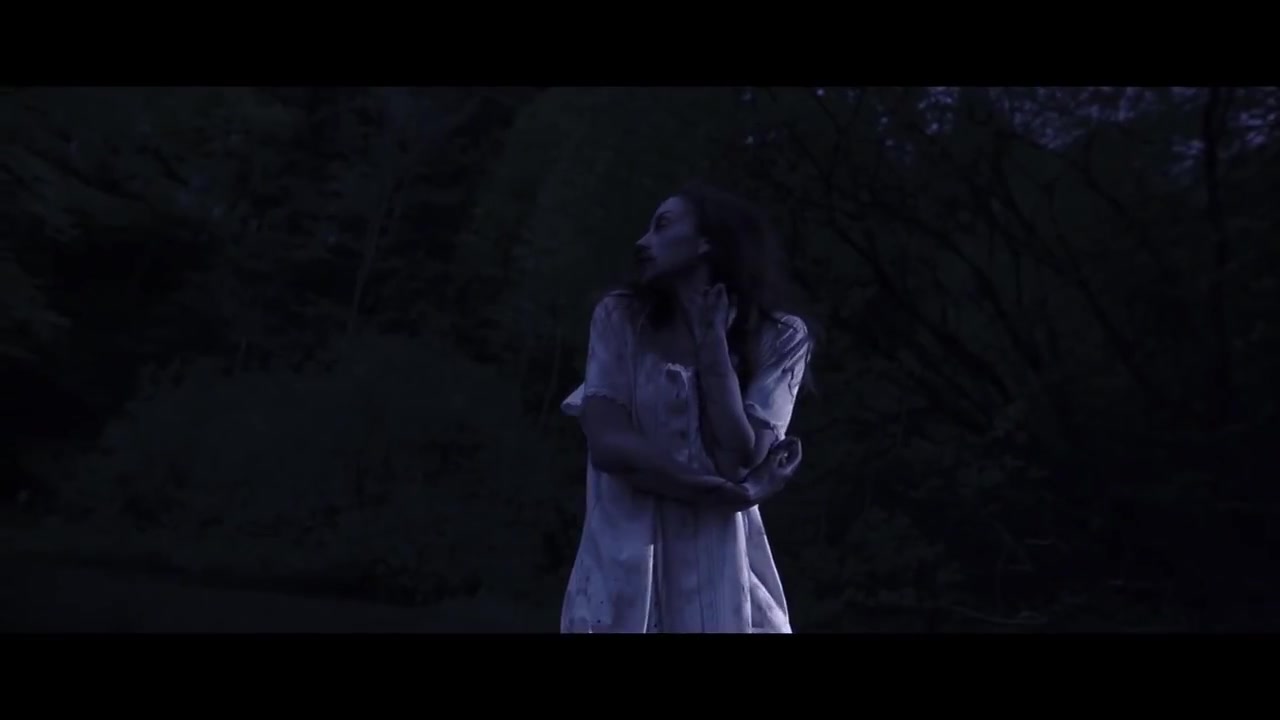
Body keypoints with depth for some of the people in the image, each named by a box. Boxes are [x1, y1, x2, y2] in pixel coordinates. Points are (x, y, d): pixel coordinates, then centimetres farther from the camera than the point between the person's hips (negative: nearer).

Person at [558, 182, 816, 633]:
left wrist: (711, 340, -12)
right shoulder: (619, 318, -2)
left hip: (722, 569, 0)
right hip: (625, 568, 0)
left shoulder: (779, 337, -3)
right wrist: (735, 493, -10)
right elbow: (608, 444, -12)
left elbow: (739, 461, -13)